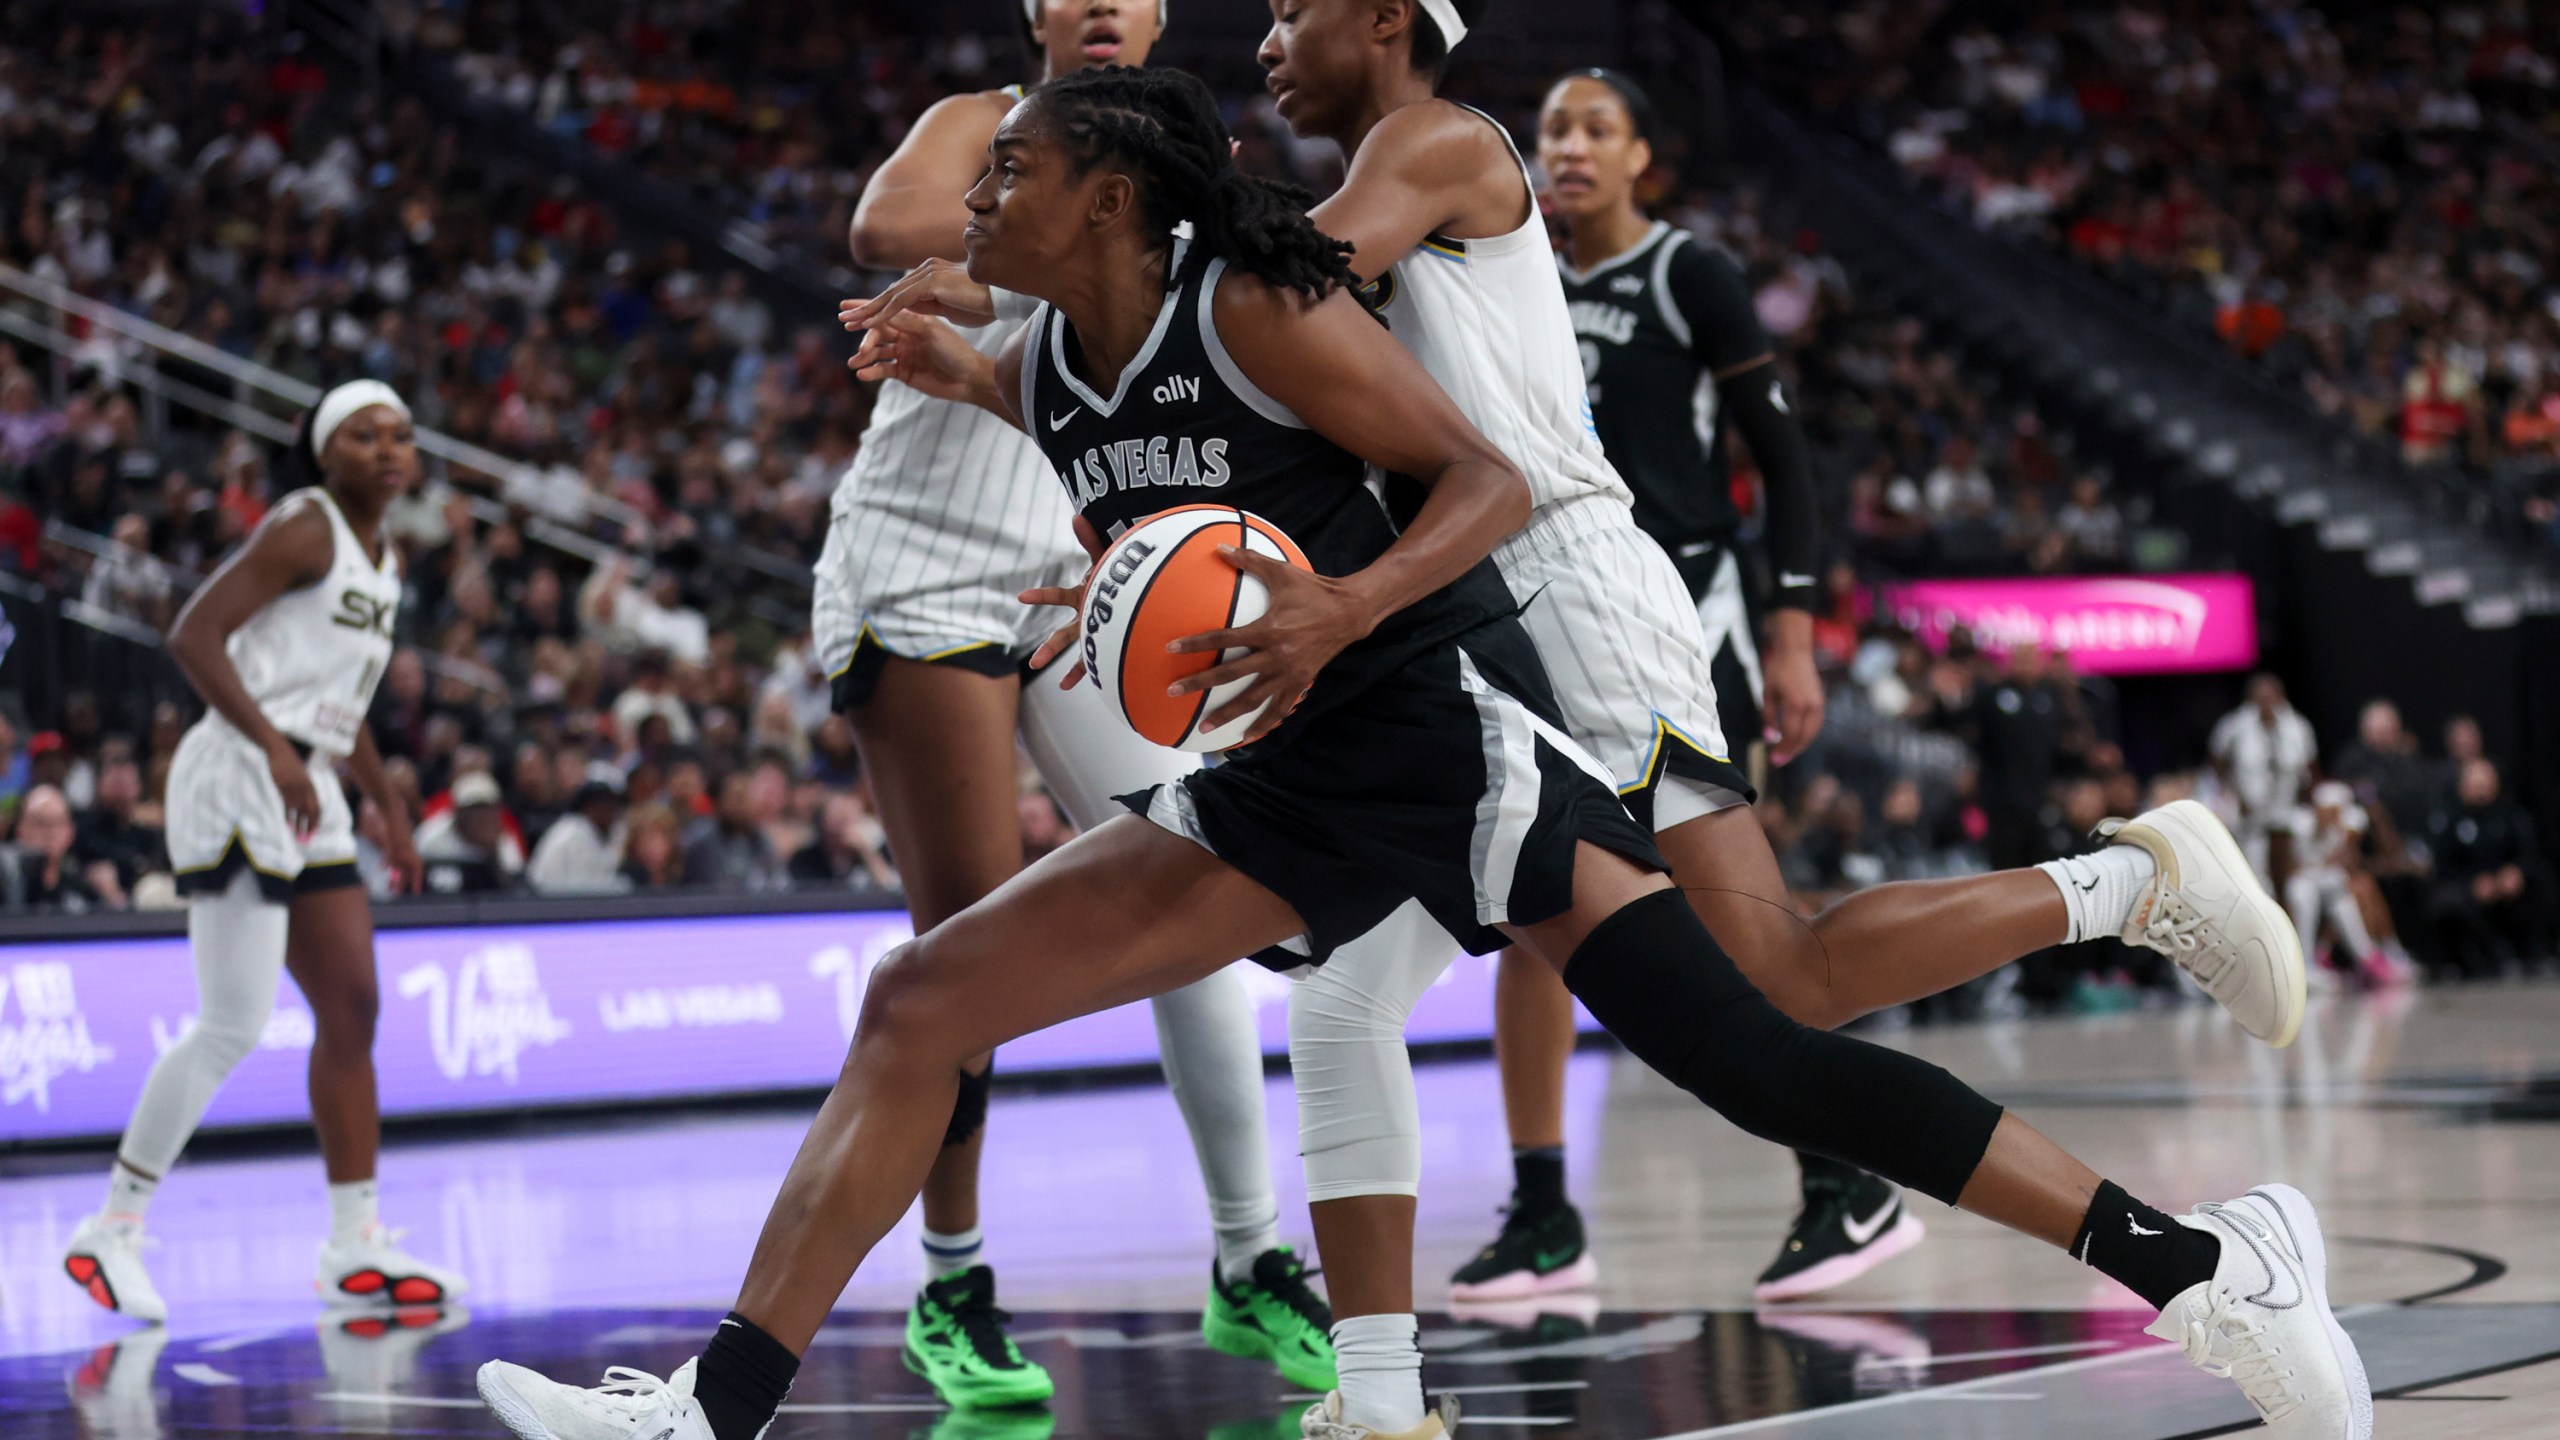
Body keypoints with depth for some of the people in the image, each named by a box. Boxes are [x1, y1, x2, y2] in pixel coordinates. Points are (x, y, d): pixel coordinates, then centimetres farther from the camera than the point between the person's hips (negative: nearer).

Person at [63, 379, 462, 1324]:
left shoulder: (384, 561, 18)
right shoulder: (304, 529, -9)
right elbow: (193, 636, -19)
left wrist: (389, 803, 24)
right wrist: (273, 747, -28)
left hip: (308, 796, 9)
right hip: (240, 783, -9)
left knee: (351, 1011, 7)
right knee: (233, 1025, -12)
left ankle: (356, 1245, 12)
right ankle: (111, 1230, -4)